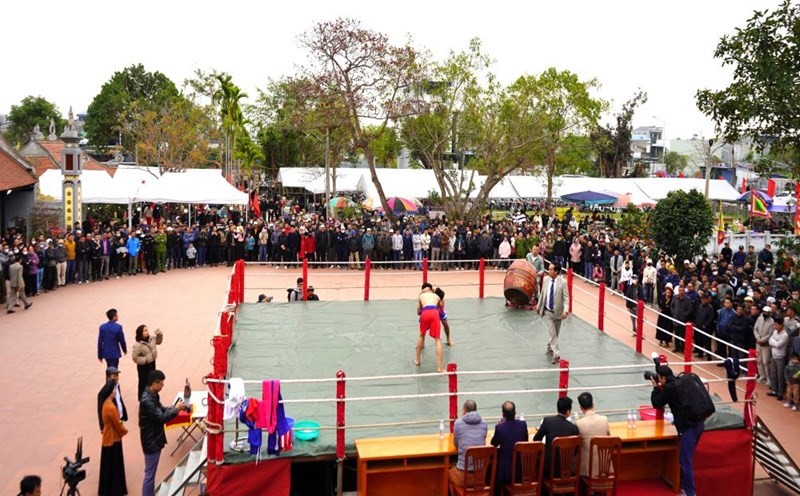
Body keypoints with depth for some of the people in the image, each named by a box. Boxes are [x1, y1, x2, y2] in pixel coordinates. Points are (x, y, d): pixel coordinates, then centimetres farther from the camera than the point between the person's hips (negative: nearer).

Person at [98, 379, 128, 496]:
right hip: (113, 439, -9)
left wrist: (122, 426, 6)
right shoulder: (111, 407, -29)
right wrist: (124, 431, -1)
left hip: (109, 438, 9)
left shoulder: (106, 404, 1)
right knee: (113, 466, 4)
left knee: (110, 465, 21)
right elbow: (117, 425, -18)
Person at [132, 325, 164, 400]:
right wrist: (145, 360, -24)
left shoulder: (152, 337, -7)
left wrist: (159, 335, -4)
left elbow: (158, 341, 13)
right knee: (144, 383, 5)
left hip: (152, 363, 7)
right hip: (143, 366, -7)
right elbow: (135, 357, -23)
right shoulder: (137, 345, -26)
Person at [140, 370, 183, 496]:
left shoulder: (153, 395, 4)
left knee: (151, 473, 19)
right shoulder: (147, 400, -26)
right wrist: (176, 409, -15)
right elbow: (161, 417, -27)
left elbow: (162, 410, 13)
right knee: (149, 474, 0)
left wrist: (176, 407, -3)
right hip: (151, 441, -10)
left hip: (155, 439, 10)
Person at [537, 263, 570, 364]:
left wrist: (566, 310, -27)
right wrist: (539, 306, 17)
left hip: (558, 313, -1)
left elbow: (566, 298, -14)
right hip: (547, 312, 1)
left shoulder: (562, 282, -13)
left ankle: (550, 347, 40)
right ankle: (556, 355, -1)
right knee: (552, 334, -5)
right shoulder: (546, 279, -3)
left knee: (555, 334, 16)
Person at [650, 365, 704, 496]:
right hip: (698, 423, 9)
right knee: (685, 458, 20)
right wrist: (661, 388, 19)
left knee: (685, 461, 0)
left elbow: (656, 404, 1)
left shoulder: (669, 388, -12)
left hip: (689, 427, -9)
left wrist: (656, 388, 11)